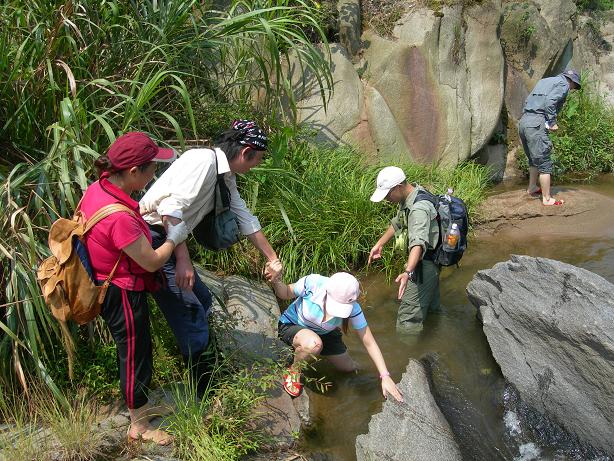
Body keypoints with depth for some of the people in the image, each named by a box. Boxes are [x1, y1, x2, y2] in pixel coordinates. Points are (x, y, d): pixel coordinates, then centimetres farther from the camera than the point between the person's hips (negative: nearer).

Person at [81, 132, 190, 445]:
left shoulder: (98, 189, -8)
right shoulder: (119, 217, -35)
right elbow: (151, 262, -23)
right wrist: (175, 237, -7)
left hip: (110, 287, 9)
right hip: (124, 297, -9)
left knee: (131, 353, 28)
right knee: (136, 359, 11)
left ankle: (137, 407, 52)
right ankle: (139, 426, 33)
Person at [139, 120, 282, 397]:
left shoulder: (226, 177, 11)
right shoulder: (203, 160, -19)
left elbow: (246, 220, 19)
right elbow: (171, 208, -27)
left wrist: (272, 259, 23)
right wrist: (183, 259, -27)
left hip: (169, 239, 10)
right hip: (151, 236, -10)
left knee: (203, 300, 13)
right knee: (189, 308, -6)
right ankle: (203, 392, 8)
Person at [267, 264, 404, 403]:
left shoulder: (352, 308, -29)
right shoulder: (312, 283, -37)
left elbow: (369, 342, -22)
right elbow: (286, 294, -16)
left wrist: (385, 376, -26)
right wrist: (276, 280, -39)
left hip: (324, 334, 4)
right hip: (291, 325, -4)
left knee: (350, 368, 11)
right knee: (314, 344, -38)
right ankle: (293, 371, -5)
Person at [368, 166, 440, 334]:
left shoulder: (419, 208, -32)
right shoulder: (407, 198, 1)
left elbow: (419, 243, -46)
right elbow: (398, 222, 18)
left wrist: (408, 272, -60)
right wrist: (379, 244, 19)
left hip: (425, 262, -10)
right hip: (430, 263, 10)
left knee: (408, 317, -8)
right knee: (431, 307, 26)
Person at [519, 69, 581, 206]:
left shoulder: (545, 81, 26)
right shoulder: (563, 84, 1)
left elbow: (528, 100, 21)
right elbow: (550, 101, -16)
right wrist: (552, 123, -9)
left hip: (523, 121, 9)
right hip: (536, 123, -9)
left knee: (534, 159, 24)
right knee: (544, 163, -3)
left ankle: (532, 187, 37)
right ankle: (547, 199, 2)